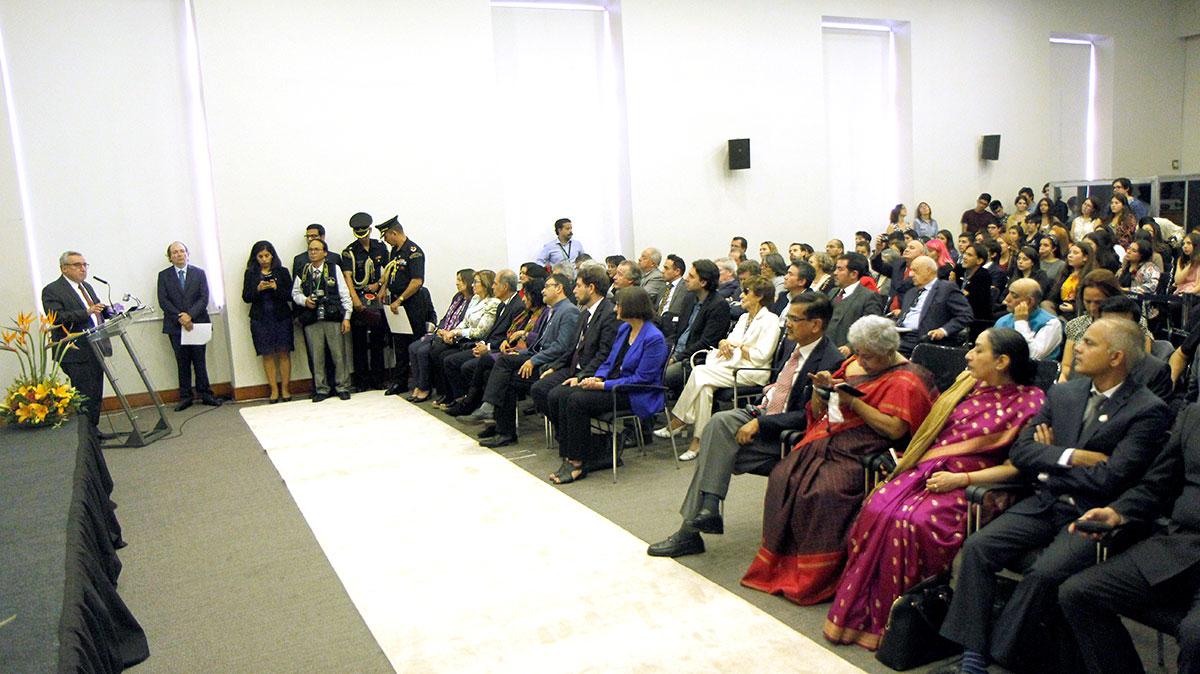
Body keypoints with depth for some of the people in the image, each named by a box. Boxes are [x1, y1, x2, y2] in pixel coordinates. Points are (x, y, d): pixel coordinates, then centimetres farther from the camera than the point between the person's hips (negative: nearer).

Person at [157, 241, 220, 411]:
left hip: (197, 323, 0)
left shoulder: (199, 273, 7)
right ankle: (185, 397, 11)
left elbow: (204, 298, -2)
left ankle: (205, 394, 10)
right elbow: (163, 301, -2)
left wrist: (190, 315, -15)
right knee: (182, 363, 5)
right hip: (175, 326, 0)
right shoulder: (164, 276, 7)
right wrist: (180, 318, -14)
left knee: (200, 361, 2)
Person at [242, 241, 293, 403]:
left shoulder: (282, 272, 3)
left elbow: (290, 295, 0)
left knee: (284, 353, -1)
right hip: (260, 319, 1)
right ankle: (274, 390, 7)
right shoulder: (250, 274, 7)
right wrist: (258, 289, -13)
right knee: (267, 354, 2)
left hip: (281, 317, -1)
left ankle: (285, 389, 6)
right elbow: (246, 297, 4)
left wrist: (276, 288, -16)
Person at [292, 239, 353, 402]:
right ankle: (321, 389, 16)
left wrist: (346, 317, -3)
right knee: (317, 356, 5)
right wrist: (304, 300, -5)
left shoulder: (334, 269, 3)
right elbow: (295, 293, 17)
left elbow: (345, 295, 2)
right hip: (311, 321, 2)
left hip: (333, 318, -2)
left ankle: (342, 387, 13)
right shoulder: (302, 272, 8)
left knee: (339, 354, 1)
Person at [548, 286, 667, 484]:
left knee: (577, 400, -24)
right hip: (614, 385, 9)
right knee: (566, 396, -14)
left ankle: (577, 464, -14)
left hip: (636, 395, -8)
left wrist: (603, 385, -18)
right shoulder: (623, 329, 12)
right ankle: (569, 458, -13)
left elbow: (642, 378, -19)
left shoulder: (654, 339, -16)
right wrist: (597, 378, -4)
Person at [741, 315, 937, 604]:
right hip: (827, 439, 7)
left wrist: (854, 402, -16)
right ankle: (778, 564, -9)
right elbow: (817, 412, 22)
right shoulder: (852, 365, 19)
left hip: (861, 451, -7)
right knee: (783, 478, -18)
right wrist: (821, 389, -1)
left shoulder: (904, 380, -3)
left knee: (824, 492, -30)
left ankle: (813, 578, -16)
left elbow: (895, 430, -15)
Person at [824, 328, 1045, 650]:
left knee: (914, 521, -32)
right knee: (876, 509, -23)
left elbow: (1017, 467, -6)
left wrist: (961, 478, -14)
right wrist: (909, 458, 6)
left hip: (969, 486, -5)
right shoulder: (966, 382, 17)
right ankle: (857, 610, -15)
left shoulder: (1029, 402, 0)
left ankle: (886, 622, -16)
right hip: (926, 471, 5)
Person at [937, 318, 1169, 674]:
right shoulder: (1062, 393, 12)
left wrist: (1051, 462, -3)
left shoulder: (1148, 410, -6)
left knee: (1045, 572, -30)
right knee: (977, 546, -16)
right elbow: (1020, 451, 6)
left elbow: (1109, 479, -15)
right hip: (1045, 505, 5)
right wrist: (1070, 456, -10)